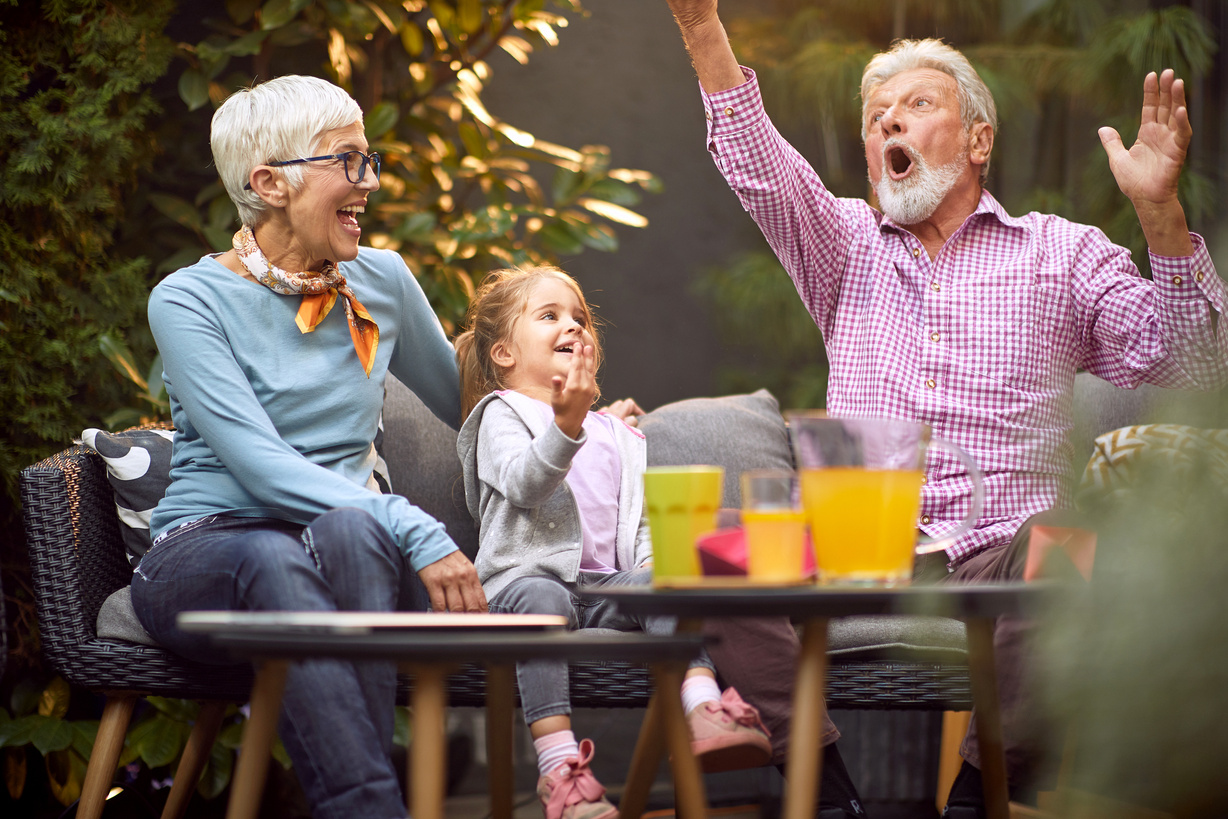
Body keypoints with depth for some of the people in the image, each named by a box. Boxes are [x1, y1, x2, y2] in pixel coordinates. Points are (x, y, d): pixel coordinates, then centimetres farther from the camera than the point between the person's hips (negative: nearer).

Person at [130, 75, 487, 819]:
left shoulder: (381, 281, 12)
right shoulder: (191, 301, -5)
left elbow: (465, 407, 31)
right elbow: (262, 464, -18)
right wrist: (416, 531, -28)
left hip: (349, 539, 3)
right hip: (203, 553, -3)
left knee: (350, 529, -34)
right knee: (275, 561, -40)